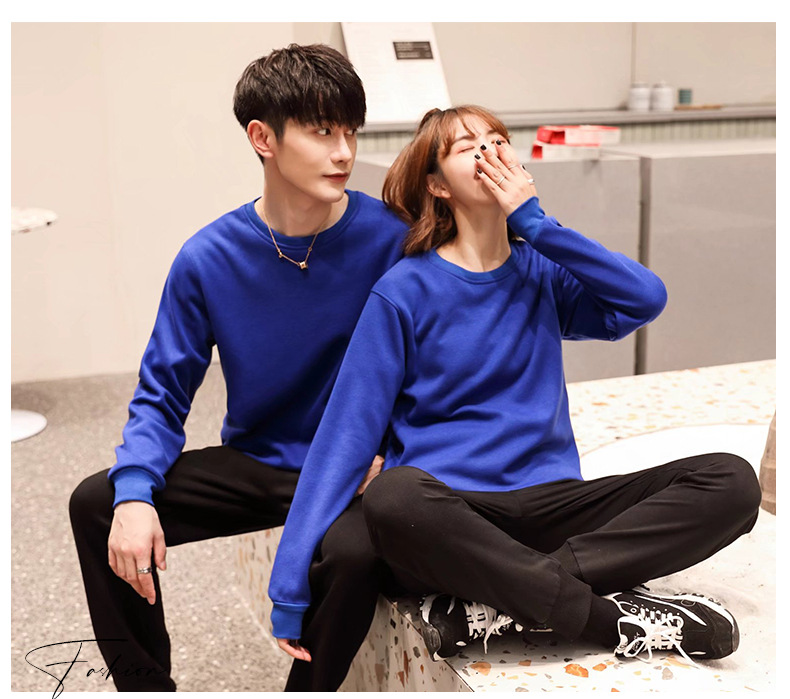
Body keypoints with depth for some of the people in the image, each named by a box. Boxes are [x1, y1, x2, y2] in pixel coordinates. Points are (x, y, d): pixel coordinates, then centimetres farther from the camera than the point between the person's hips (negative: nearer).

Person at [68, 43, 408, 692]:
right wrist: (134, 495, -19)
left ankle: (306, 689, -3)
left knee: (355, 552, -34)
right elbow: (162, 396, -2)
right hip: (252, 462, 3)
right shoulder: (209, 259, -9)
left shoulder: (391, 238, -14)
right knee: (95, 504, -9)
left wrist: (379, 444, -20)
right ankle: (145, 683, 11)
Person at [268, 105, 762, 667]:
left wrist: (533, 221, -6)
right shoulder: (406, 291, 0)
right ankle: (614, 619, -24)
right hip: (448, 510, -4)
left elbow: (646, 298, -7)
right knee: (396, 497, -39)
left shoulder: (543, 273, 13)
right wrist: (291, 591, -13)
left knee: (731, 481, -16)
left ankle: (492, 605, -25)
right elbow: (347, 434, -6)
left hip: (550, 500, 4)